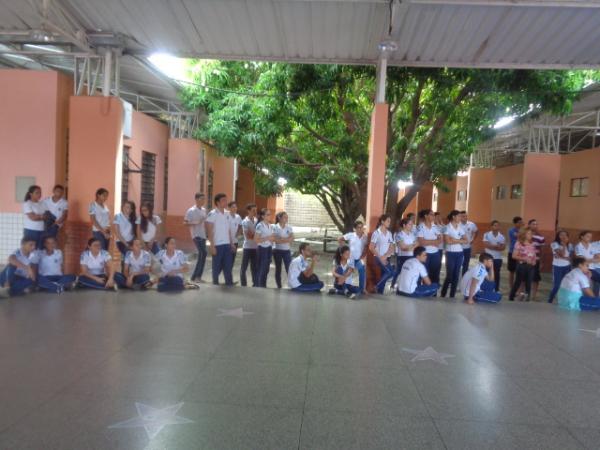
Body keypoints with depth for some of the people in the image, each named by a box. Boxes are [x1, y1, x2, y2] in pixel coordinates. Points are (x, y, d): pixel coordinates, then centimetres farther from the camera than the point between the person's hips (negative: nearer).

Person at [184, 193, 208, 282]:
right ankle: (197, 276, -12)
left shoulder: (204, 210, 14)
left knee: (201, 255, 7)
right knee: (203, 253, -19)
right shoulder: (191, 211, -7)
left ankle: (195, 276, 14)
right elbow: (185, 222, -10)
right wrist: (196, 222, -22)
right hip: (196, 235, -8)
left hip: (203, 235, 8)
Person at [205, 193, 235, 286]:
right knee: (217, 266, 4)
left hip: (227, 244, 5)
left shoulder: (227, 214, 11)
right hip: (217, 244, -5)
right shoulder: (212, 214, -7)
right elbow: (209, 231, -9)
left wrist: (232, 243, 11)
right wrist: (212, 245, -14)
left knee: (228, 266, 6)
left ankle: (229, 284, 12)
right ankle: (215, 284, 16)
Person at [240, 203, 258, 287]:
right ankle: (243, 285, 12)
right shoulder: (245, 222, -10)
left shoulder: (256, 220, 8)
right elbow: (248, 236, -16)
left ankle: (255, 284, 18)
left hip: (255, 247, 5)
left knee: (255, 267, 10)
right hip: (247, 247, -5)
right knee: (244, 267, 4)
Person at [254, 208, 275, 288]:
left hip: (269, 248, 7)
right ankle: (259, 287, 7)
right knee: (261, 269, -2)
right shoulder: (260, 226, -13)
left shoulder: (269, 226, 9)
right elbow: (256, 239, -17)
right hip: (262, 249, -7)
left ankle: (263, 286, 20)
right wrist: (267, 238, -22)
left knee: (266, 269, 10)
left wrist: (273, 239, -2)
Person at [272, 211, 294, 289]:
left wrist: (281, 239, -15)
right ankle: (279, 287, 17)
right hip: (277, 251, -1)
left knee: (289, 269, -6)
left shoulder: (289, 227, 2)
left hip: (287, 251, 2)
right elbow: (276, 240, -14)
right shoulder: (275, 227, -7)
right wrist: (286, 239, -16)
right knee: (278, 269, 8)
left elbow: (292, 239, -8)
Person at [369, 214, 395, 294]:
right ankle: (378, 286, -2)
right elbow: (371, 247, -10)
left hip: (387, 258, 6)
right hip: (379, 257, -6)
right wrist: (380, 257, -13)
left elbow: (392, 247, 6)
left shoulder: (389, 233, 9)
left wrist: (385, 256, -10)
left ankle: (380, 291, 14)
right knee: (390, 272, -19)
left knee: (384, 274, 4)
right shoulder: (376, 233, -7)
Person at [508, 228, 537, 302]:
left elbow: (534, 255, 19)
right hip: (522, 265, -5)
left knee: (529, 283, 7)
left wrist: (535, 259, -2)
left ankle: (527, 298, 17)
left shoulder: (532, 244, 8)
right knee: (517, 282, 3)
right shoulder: (519, 243, -9)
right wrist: (524, 258, -18)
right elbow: (514, 256, -11)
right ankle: (511, 297, 15)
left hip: (531, 266, 5)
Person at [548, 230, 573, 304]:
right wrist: (564, 244, -13)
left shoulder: (569, 245, 7)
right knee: (556, 285, -6)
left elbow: (570, 257, -2)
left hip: (567, 267, 4)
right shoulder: (554, 244, -7)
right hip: (557, 267, -4)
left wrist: (560, 257, -15)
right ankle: (550, 301, 7)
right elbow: (562, 254, -17)